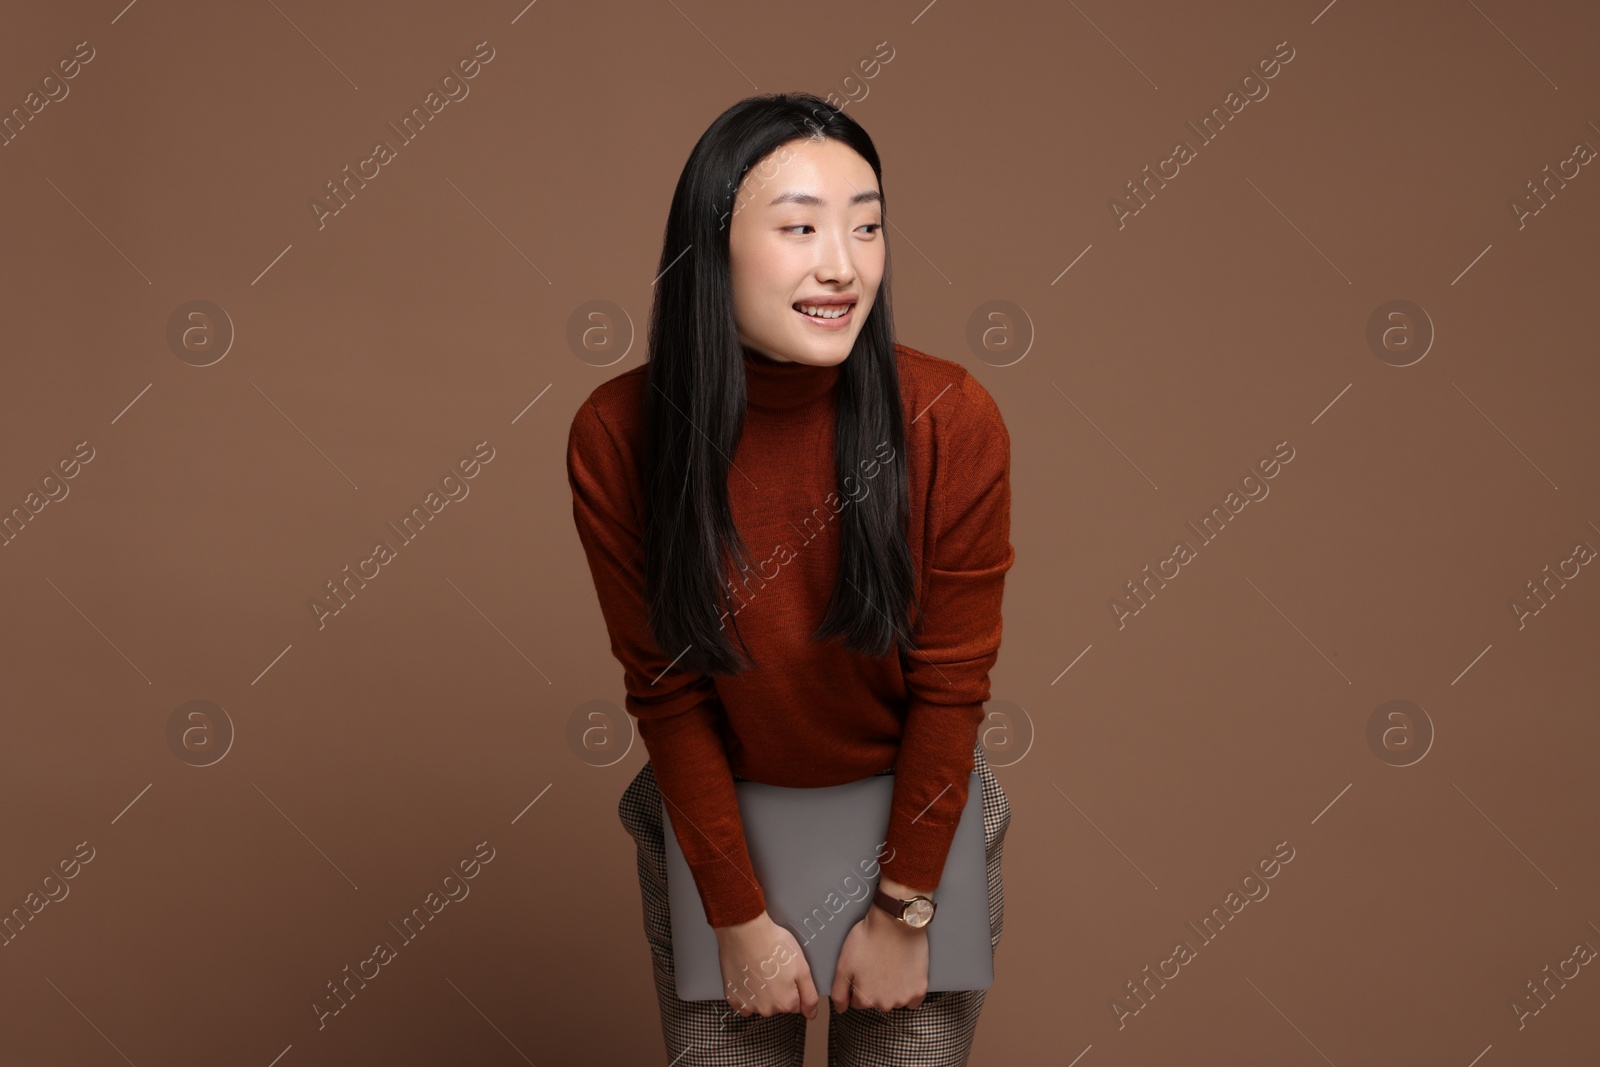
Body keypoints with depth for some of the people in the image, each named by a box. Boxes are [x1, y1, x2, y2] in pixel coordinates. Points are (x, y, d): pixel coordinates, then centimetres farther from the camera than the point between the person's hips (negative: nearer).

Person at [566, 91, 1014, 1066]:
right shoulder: (617, 438, -19)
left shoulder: (954, 421, -21)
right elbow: (667, 693, -11)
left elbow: (950, 685, -13)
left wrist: (903, 912, -9)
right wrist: (740, 917, -9)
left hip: (915, 806, 0)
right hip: (718, 818, 0)